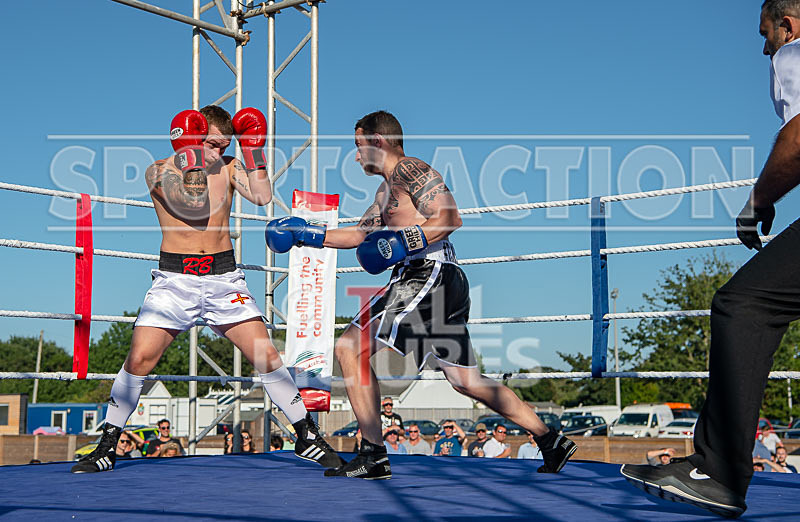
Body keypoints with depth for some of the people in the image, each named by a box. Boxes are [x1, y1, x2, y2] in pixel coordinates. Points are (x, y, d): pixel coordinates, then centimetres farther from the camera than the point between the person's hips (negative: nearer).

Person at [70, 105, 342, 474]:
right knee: (139, 358, -11)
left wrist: (253, 149, -8)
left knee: (266, 356, -5)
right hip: (175, 277, -1)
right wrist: (190, 156, -13)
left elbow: (262, 197, -9)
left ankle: (307, 437, 7)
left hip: (223, 276, 2)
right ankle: (106, 448, 4)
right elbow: (195, 206, -17)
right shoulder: (159, 171, -1)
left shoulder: (228, 167, 7)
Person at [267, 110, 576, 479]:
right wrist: (307, 234, 29)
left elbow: (450, 217, -17)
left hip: (430, 277, -11)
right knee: (465, 380, 13)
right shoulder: (386, 189, 26)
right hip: (442, 283, 11)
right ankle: (551, 441, 16)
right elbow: (359, 235, 34)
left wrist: (402, 243, -21)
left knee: (349, 349, -10)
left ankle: (372, 456, -11)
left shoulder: (410, 170, -5)